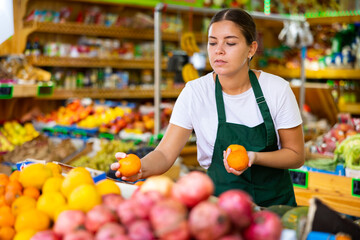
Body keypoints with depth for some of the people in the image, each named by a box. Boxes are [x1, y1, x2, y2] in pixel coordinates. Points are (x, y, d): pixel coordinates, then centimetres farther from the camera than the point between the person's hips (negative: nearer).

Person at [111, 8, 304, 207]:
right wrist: (141, 168, -34)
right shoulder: (195, 92, -8)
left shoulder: (277, 89, -7)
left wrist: (254, 157, -19)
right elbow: (165, 154, -11)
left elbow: (296, 155, 0)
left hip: (275, 203, 0)